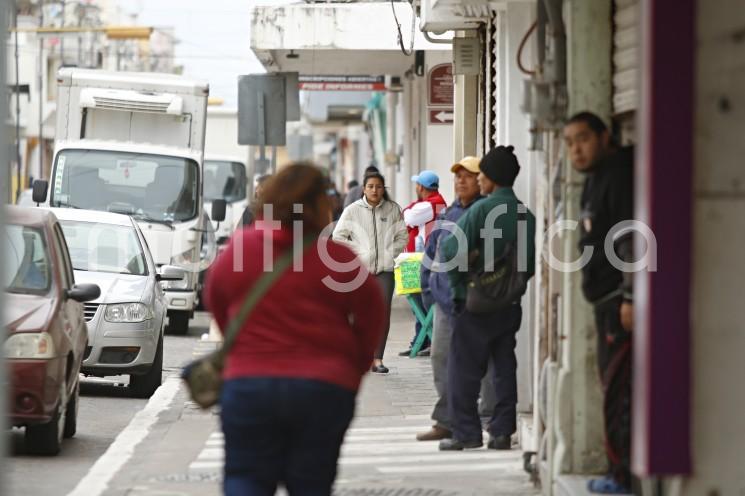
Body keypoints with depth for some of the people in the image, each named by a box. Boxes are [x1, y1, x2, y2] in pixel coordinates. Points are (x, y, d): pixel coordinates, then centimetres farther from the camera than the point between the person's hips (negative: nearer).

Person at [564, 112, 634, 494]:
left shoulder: (620, 175, -14)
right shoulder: (596, 178, 18)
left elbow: (632, 239, -21)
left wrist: (630, 297, -25)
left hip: (621, 300, -11)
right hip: (607, 300, 11)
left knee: (618, 388, -9)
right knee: (613, 385, 13)